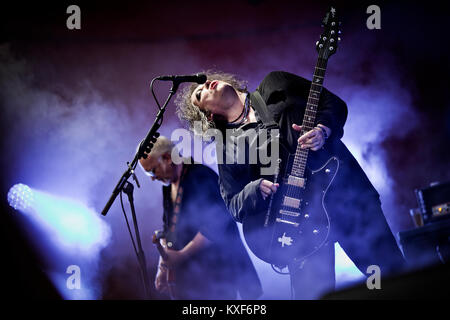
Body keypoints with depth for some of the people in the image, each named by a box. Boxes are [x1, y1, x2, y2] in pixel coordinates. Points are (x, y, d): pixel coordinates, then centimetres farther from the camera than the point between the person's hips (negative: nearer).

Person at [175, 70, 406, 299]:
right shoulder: (228, 148, 13)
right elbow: (234, 205, 9)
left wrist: (323, 129, -9)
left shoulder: (275, 84, 14)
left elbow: (334, 103, 12)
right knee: (312, 292, -7)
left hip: (343, 185, 0)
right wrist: (257, 188, -11)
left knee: (390, 269, -7)